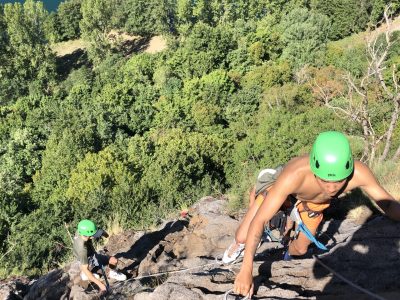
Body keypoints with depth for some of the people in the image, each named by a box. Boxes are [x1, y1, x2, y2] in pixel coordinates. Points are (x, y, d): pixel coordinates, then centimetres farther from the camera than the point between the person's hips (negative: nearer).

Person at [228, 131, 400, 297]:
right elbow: (258, 221, -44)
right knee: (242, 237, -3)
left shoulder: (359, 173, -41)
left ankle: (288, 255, 53)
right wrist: (246, 270, -46)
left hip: (315, 202, 3)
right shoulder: (293, 175, -49)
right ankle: (240, 243, 36)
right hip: (284, 189, -2)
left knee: (301, 249, 15)